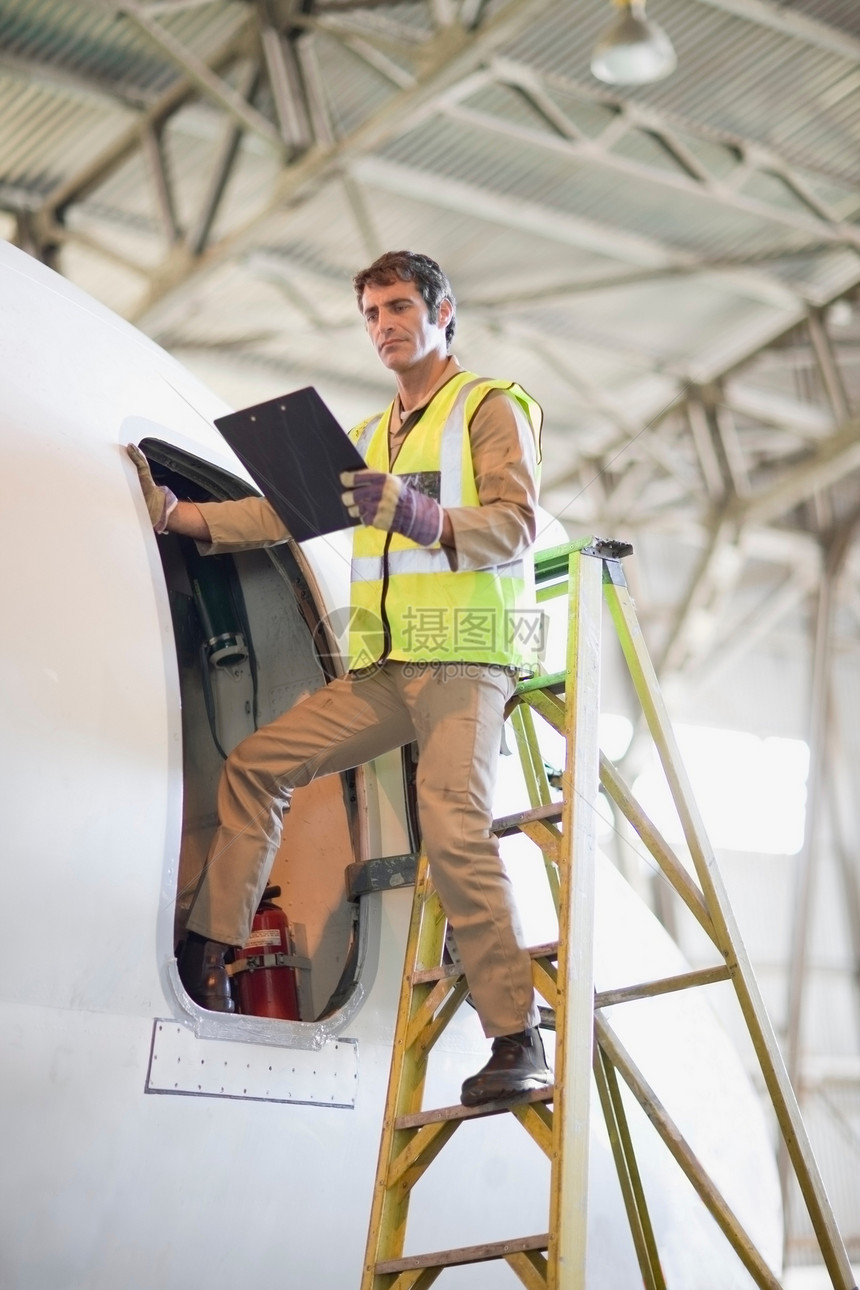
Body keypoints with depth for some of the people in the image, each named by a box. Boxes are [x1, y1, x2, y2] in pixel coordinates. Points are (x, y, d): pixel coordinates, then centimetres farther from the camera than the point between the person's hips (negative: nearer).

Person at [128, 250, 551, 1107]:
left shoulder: (491, 408, 4)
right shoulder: (369, 439, 25)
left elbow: (516, 525, -10)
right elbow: (287, 511, 15)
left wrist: (420, 515, -26)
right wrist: (173, 512, 5)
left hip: (463, 655, -7)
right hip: (380, 668, 7)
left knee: (454, 828, -21)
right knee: (255, 765, 4)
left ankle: (519, 1040, -18)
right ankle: (206, 961, 9)